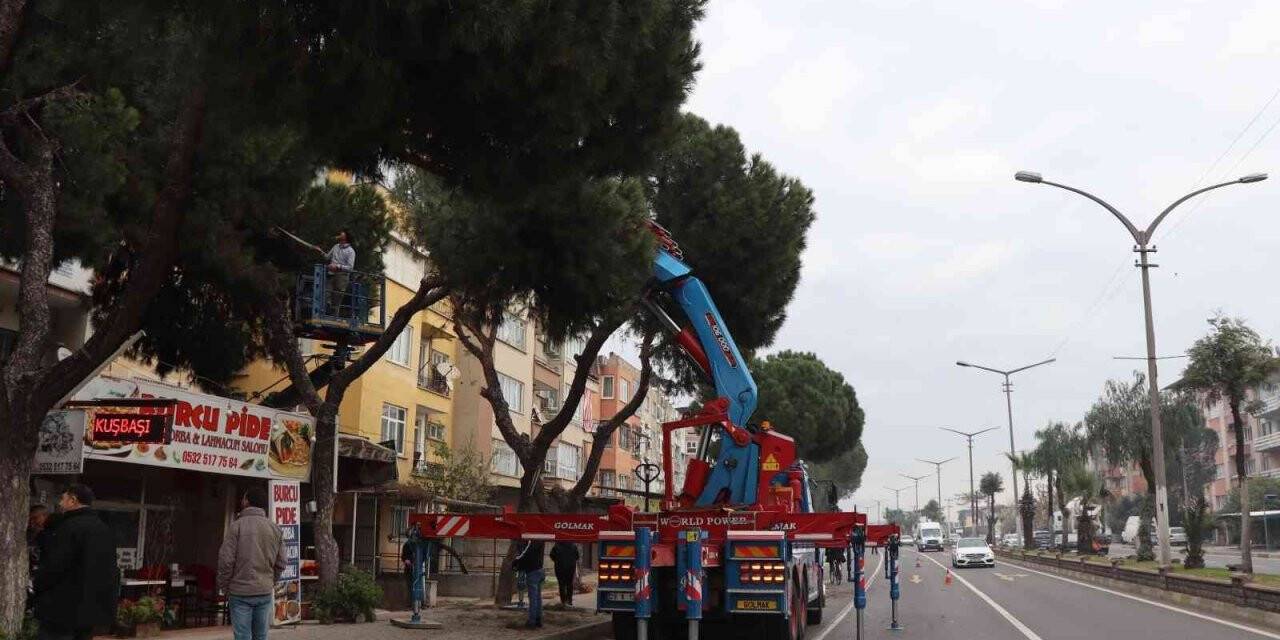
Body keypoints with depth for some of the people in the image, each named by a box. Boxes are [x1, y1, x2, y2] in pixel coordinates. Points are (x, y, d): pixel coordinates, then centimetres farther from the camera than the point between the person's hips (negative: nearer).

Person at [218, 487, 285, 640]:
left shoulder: (237, 525, -9)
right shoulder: (275, 528, 5)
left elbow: (226, 560, -11)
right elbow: (280, 563, 6)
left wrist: (224, 586, 1)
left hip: (241, 593, -4)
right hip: (265, 593, 4)